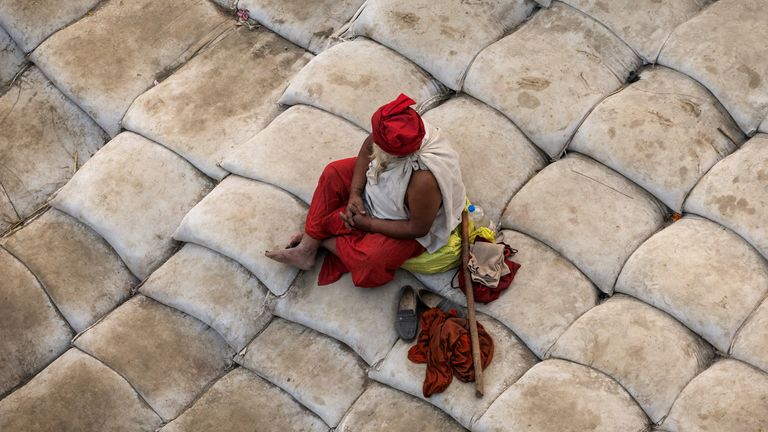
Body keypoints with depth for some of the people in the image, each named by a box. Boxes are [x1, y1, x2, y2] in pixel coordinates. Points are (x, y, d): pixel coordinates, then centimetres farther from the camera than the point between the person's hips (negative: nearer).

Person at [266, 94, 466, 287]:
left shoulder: (424, 180, -44)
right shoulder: (395, 130, -27)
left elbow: (418, 228, -28)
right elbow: (366, 151, -5)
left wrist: (369, 223, -20)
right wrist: (355, 193, -15)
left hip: (409, 224, -7)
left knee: (370, 263, -26)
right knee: (333, 174, -3)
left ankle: (318, 237, 1)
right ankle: (307, 248, -1)